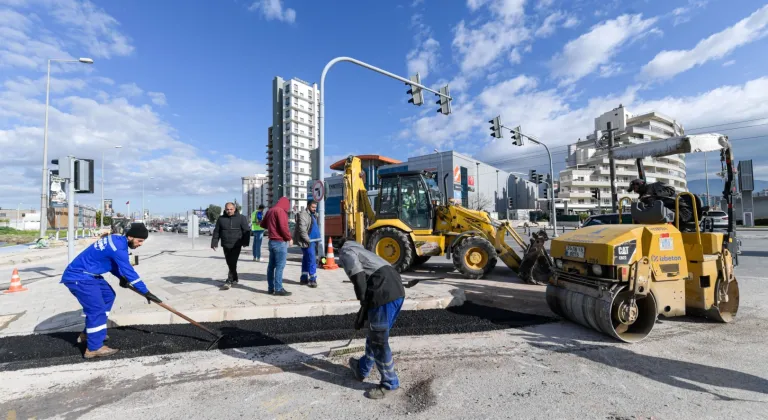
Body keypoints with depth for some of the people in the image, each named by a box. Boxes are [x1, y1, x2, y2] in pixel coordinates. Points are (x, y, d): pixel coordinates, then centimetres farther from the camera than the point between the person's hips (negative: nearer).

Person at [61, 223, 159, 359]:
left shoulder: (116, 240, 4)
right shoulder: (118, 247, -26)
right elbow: (129, 272, -24)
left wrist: (122, 277, 4)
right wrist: (146, 292, -17)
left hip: (87, 274, 10)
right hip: (79, 277, -10)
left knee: (108, 295, 18)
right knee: (97, 309, -10)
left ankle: (88, 333, 28)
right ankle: (94, 348, -2)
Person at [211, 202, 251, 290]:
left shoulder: (241, 218, -2)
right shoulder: (221, 219, 7)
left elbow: (247, 231, -3)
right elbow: (216, 232, 10)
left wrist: (245, 242, -9)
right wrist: (214, 243, 4)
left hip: (236, 246, -4)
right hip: (226, 246, 4)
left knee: (233, 263, -8)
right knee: (229, 263, 11)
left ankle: (229, 281, -3)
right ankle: (234, 279, 26)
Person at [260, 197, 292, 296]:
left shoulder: (270, 210, 14)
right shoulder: (280, 211, -13)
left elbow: (263, 224, 25)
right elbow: (283, 227, -21)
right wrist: (289, 238, -10)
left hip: (272, 241, 9)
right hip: (280, 242, -9)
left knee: (271, 265, 11)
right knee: (280, 266, -6)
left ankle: (271, 288, 18)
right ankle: (278, 289, -4)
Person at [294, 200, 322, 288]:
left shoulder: (313, 215, 18)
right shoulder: (303, 214, -12)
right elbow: (302, 229, -21)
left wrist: (316, 240, 14)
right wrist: (308, 240, -20)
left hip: (313, 241, 9)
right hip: (307, 242, -9)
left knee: (306, 260, 14)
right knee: (312, 260, -10)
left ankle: (304, 279, 20)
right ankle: (312, 279, -5)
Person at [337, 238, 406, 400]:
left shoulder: (346, 252, 11)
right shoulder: (361, 251, 35)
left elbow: (359, 278, -8)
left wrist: (363, 307, -3)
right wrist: (365, 309, 46)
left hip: (384, 294, -9)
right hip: (397, 290, 9)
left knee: (379, 341, 7)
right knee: (375, 335, 24)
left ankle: (389, 383, 24)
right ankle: (362, 369, 43)